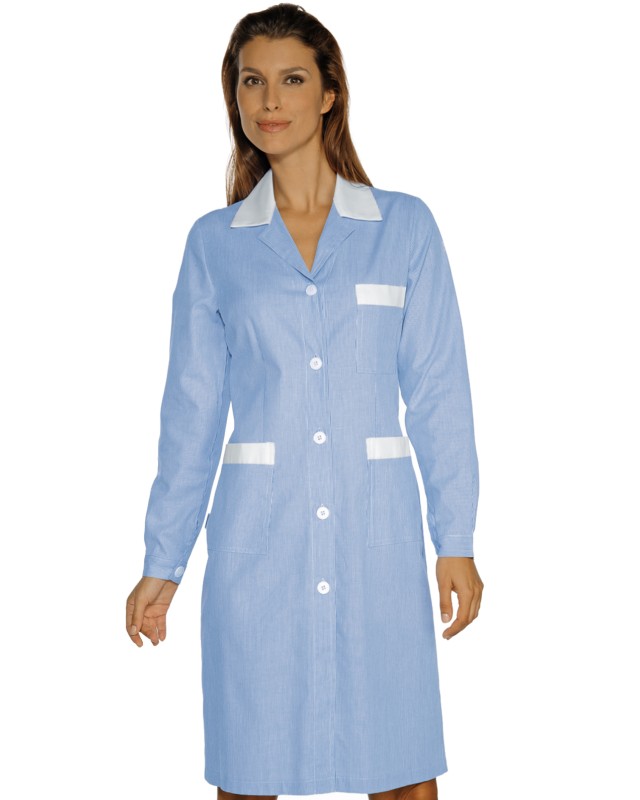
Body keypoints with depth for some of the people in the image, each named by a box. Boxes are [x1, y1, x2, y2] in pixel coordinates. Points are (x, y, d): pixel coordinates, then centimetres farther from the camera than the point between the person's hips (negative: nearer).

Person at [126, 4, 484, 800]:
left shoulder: (405, 225, 4)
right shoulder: (214, 241, 6)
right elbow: (192, 408, 7)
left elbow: (438, 391, 3)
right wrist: (162, 561, 5)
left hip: (376, 529, 0)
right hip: (257, 532, 1)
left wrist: (456, 540, -1)